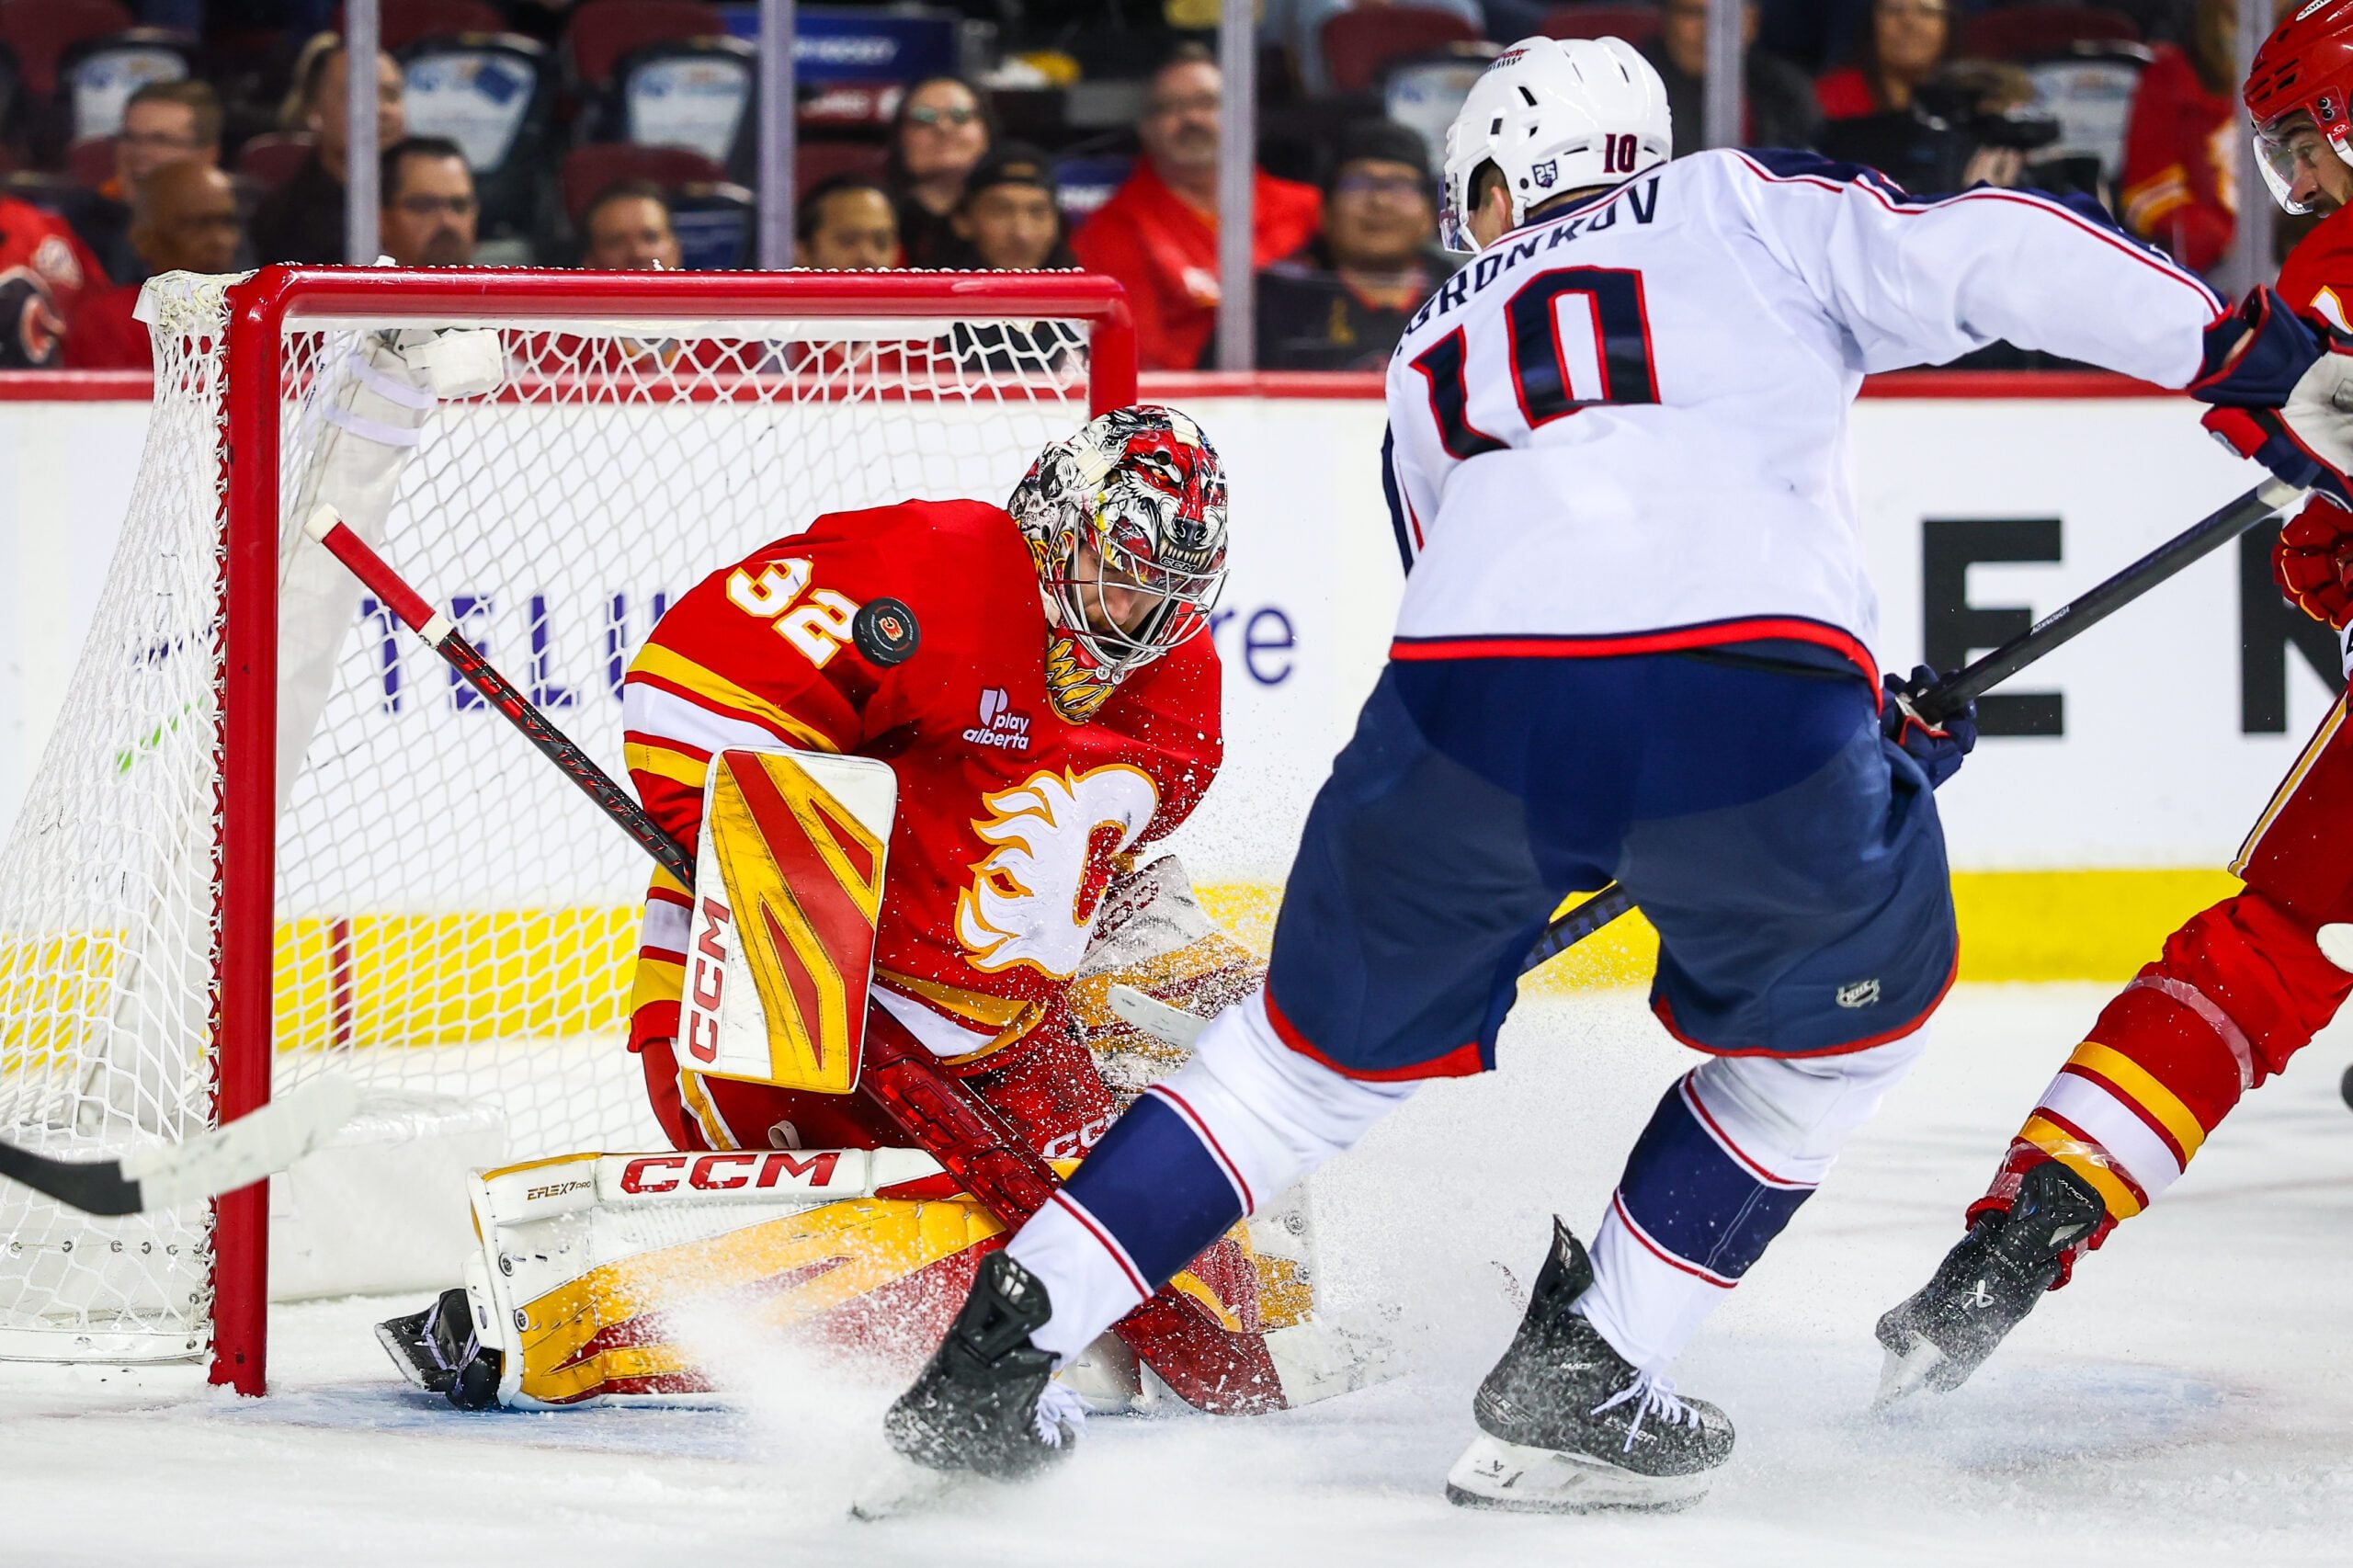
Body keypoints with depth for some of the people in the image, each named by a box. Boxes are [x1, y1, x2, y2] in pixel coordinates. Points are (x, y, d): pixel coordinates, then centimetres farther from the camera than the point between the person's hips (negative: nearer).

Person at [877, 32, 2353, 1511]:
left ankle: (998, 1343, 23)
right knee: (1849, 1011, 27)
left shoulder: (1431, 356, 35)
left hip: (1470, 713, 3)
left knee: (1331, 1044, 26)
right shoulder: (1744, 206, 26)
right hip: (1758, 712, -3)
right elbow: (1979, 256, 9)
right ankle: (1583, 1380, 20)